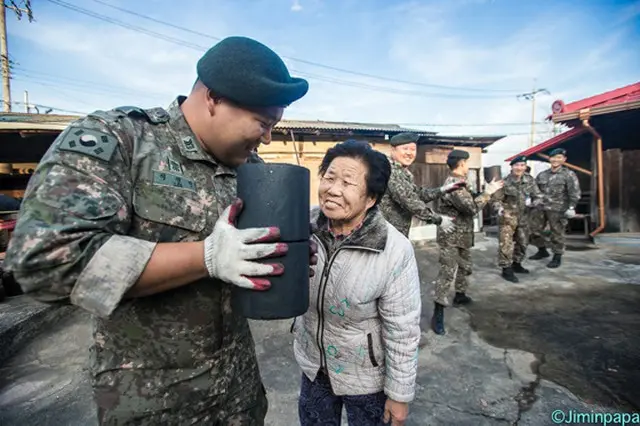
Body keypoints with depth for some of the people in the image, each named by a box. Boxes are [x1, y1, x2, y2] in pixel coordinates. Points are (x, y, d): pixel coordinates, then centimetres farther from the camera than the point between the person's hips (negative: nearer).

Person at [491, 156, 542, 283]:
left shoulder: (530, 180, 0)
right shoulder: (505, 182, -13)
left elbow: (538, 196, 5)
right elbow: (496, 199, -9)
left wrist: (532, 202, -17)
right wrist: (499, 209, -28)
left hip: (523, 217, 6)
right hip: (508, 216, -6)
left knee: (522, 242, 18)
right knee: (506, 243, -11)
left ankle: (516, 264, 36)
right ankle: (506, 270, -3)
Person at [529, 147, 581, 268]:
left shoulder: (569, 175, -2)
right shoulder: (542, 175, 12)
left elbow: (575, 193, -8)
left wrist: (571, 207, -16)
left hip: (558, 210, -5)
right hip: (541, 208, 5)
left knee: (557, 234, 0)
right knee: (535, 229, 10)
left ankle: (557, 257, 13)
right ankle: (542, 251, 28)